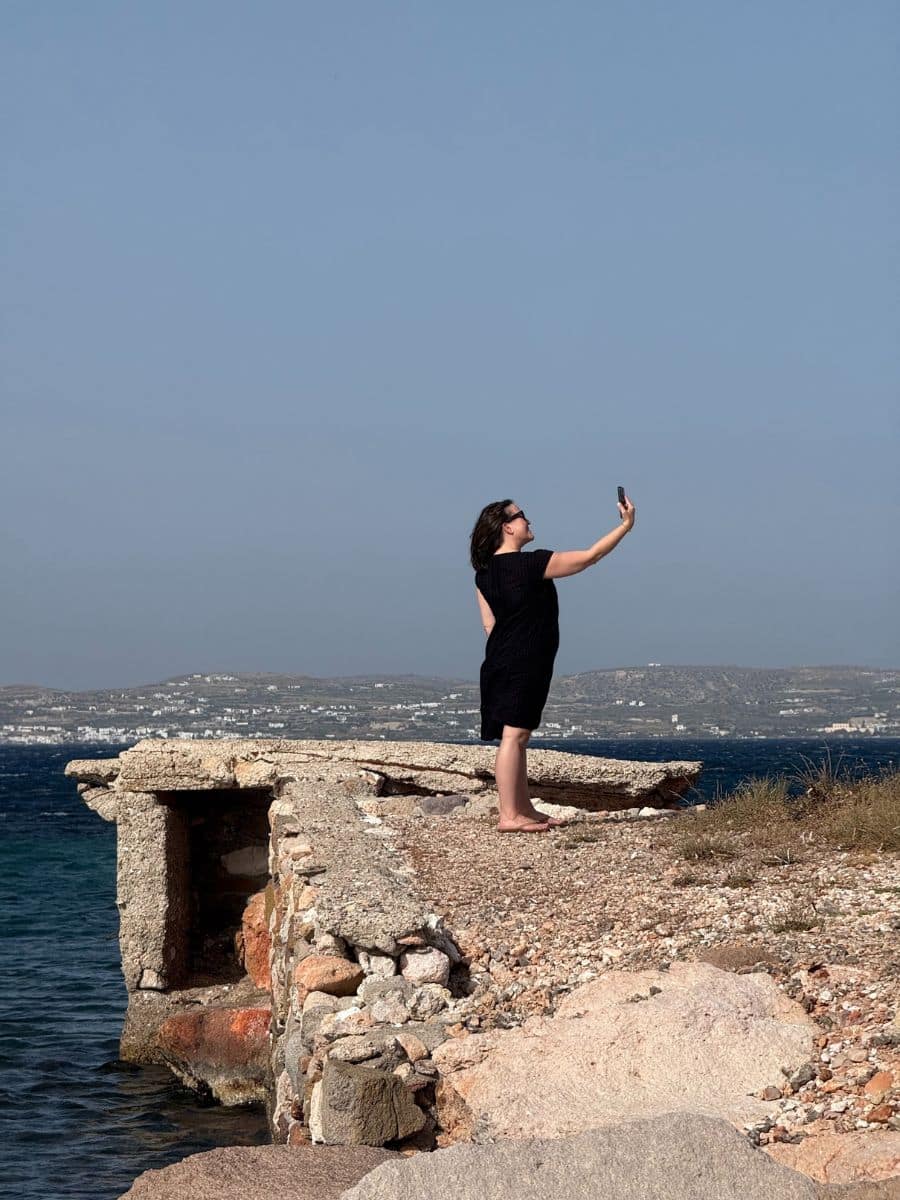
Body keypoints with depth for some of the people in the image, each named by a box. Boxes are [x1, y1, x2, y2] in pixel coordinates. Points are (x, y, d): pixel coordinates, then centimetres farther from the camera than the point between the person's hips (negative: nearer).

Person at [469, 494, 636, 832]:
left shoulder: (484, 573, 8)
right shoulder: (532, 564, -14)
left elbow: (490, 625, 13)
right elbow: (591, 556, -9)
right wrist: (626, 525, 0)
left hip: (501, 663, 9)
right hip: (523, 665, -9)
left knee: (517, 737, 13)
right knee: (513, 736, -10)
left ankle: (524, 809, 18)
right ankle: (509, 816, -12)